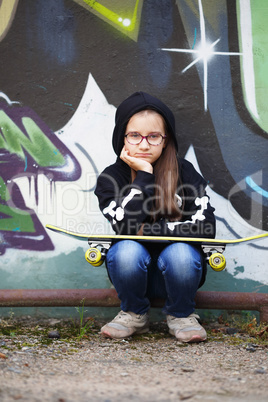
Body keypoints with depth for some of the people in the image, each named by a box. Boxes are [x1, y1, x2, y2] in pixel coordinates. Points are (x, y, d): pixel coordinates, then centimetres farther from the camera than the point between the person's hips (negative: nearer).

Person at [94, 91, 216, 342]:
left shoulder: (184, 172, -5)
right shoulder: (110, 178, -6)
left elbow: (205, 227, -17)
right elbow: (126, 227, -23)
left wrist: (149, 231, -19)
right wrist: (144, 175, -22)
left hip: (175, 274, 0)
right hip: (133, 272, 0)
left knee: (180, 253, -32)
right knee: (128, 250, -31)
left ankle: (181, 315, -1)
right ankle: (134, 314, -1)